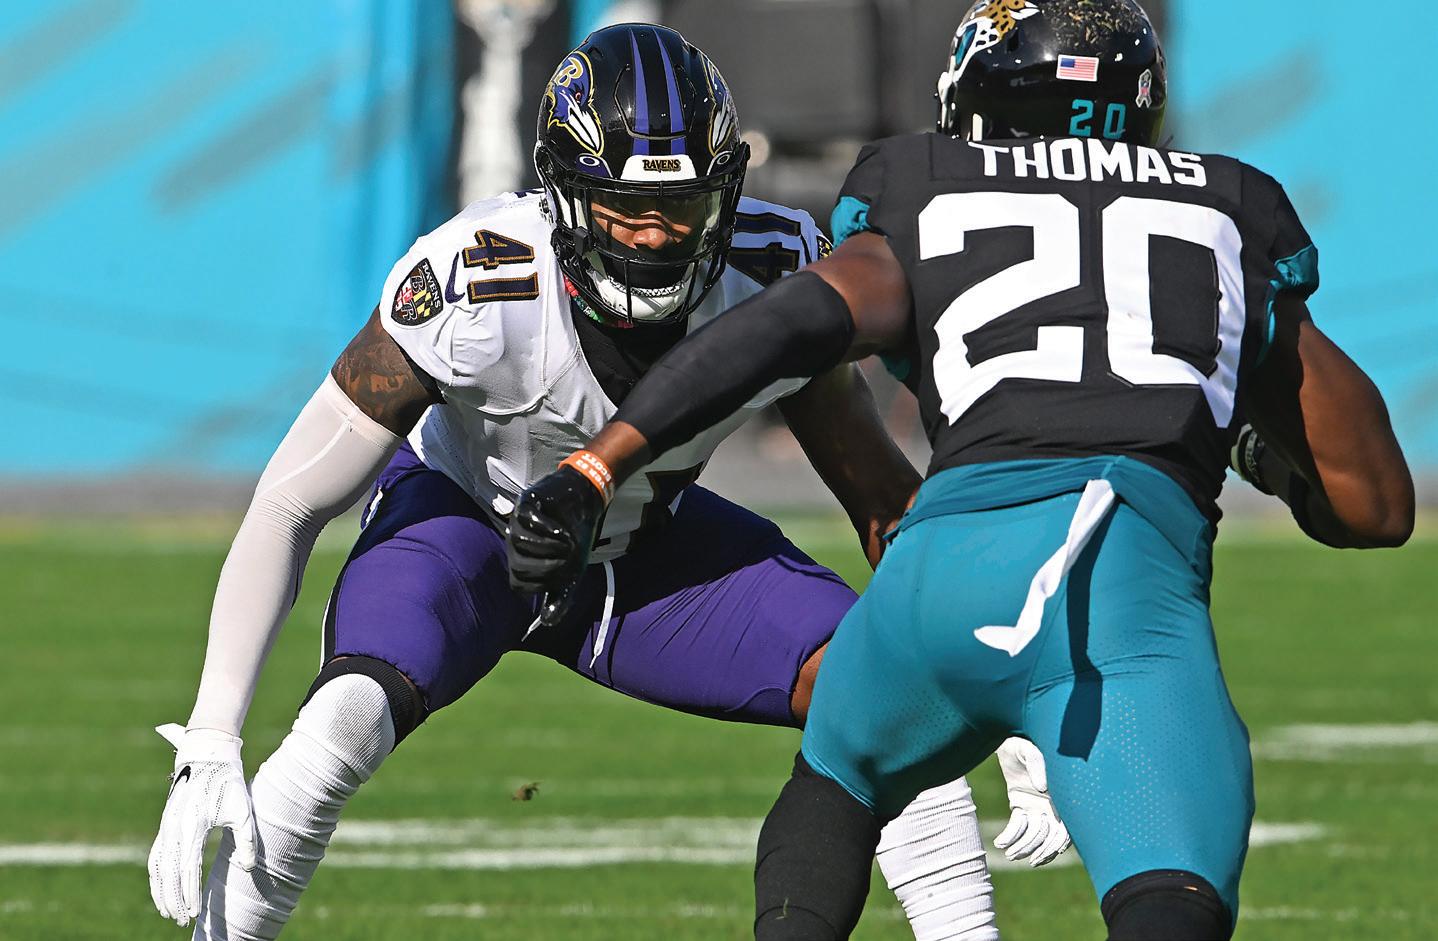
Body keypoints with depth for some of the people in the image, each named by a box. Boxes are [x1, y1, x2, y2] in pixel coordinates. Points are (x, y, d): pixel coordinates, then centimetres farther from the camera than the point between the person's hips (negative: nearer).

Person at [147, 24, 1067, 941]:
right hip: (467, 515, -3)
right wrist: (208, 747, -34)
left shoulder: (775, 276, -26)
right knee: (347, 720, -32)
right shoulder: (474, 288, -36)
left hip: (645, 544, 3)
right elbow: (291, 506, -29)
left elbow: (886, 501, -10)